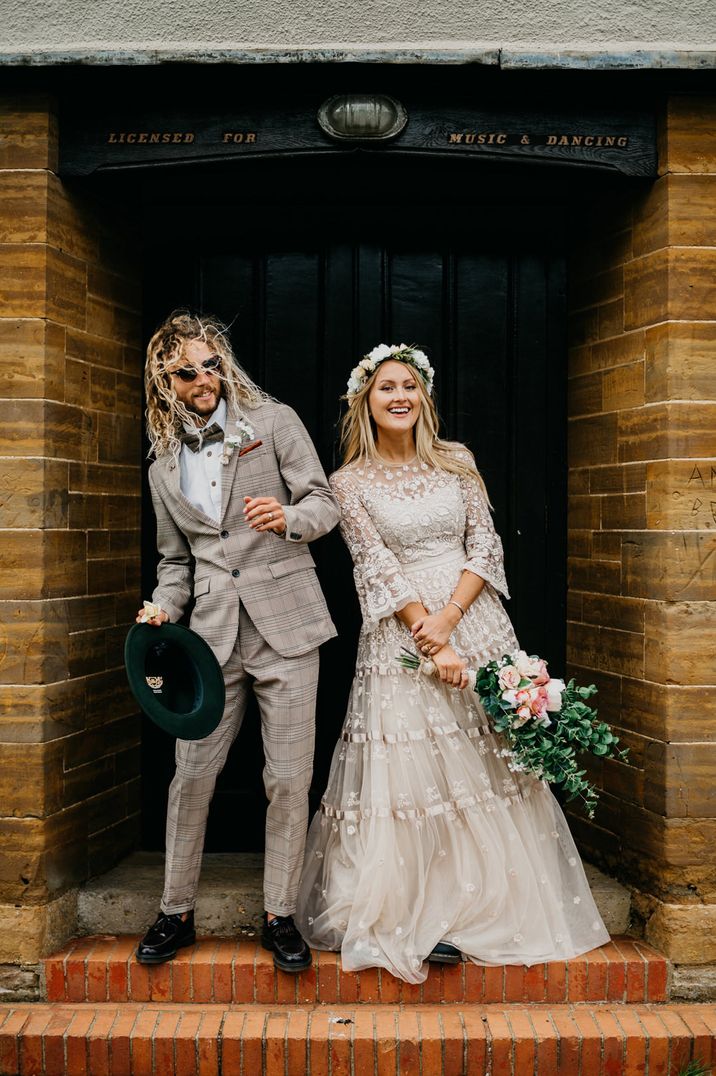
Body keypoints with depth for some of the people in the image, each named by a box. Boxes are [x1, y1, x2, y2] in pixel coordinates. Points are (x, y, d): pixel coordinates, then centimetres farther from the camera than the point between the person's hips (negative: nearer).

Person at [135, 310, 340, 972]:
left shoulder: (274, 421, 4)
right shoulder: (165, 468, 15)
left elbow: (325, 504, 0)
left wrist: (288, 517, -21)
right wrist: (164, 609, 2)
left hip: (285, 626, -2)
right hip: (213, 632, 3)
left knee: (289, 777, 1)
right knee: (192, 773, 3)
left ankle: (280, 916, 16)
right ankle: (177, 911, 21)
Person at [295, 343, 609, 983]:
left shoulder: (456, 461, 9)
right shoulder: (351, 482, 2)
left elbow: (486, 546, 3)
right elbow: (378, 569, -6)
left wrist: (449, 616, -12)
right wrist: (431, 643, -14)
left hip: (475, 623, 3)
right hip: (401, 636, -2)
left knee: (486, 767, 5)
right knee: (411, 774, -2)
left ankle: (494, 903, 18)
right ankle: (418, 919, 9)